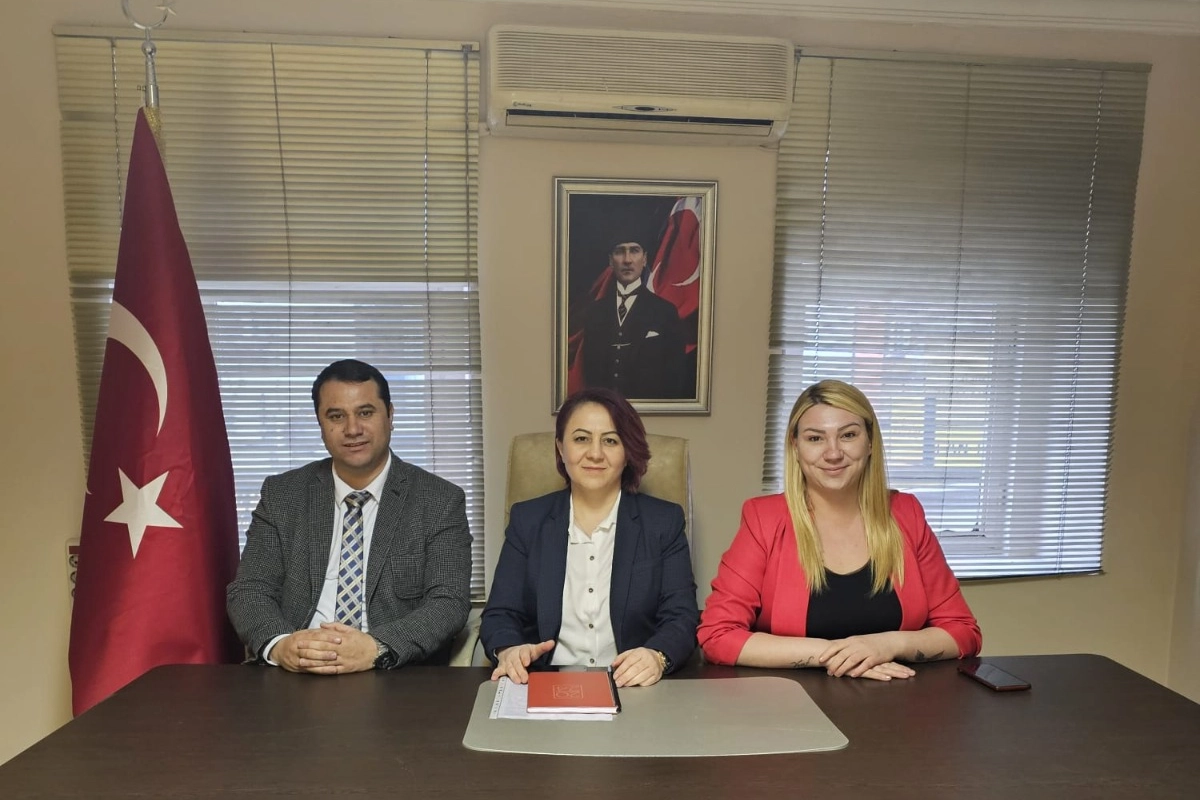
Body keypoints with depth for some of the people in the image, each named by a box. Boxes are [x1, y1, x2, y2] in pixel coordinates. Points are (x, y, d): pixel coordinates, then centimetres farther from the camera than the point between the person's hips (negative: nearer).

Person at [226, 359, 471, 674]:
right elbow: (248, 590, 3)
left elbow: (449, 603, -7)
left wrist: (375, 649, -23)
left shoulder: (441, 502, -1)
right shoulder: (281, 495, 7)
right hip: (294, 674, 1)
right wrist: (279, 644, -18)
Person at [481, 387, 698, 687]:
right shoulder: (527, 519, 8)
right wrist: (508, 651, -19)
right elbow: (501, 615, 4)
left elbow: (681, 618, -2)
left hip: (634, 689, 1)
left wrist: (657, 657, -24)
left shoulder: (664, 521, 5)